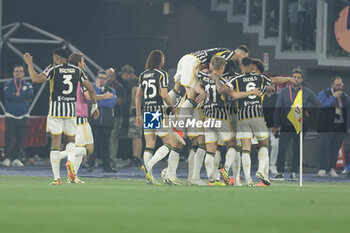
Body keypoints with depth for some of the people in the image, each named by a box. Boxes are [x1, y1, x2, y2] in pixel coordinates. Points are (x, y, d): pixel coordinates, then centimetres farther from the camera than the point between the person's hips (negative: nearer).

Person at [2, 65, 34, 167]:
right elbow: (7, 94, -17)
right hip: (10, 115, -2)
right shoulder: (8, 84, 3)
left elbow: (30, 94, -13)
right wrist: (22, 97, -14)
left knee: (20, 138, 3)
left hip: (23, 116, 2)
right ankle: (7, 158, -6)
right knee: (9, 137, -8)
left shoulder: (27, 85, 8)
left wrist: (17, 94, -13)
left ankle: (16, 158, 9)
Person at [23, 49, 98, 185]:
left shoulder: (53, 69, -2)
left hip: (56, 108, -3)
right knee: (70, 140, 19)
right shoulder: (77, 71, 9)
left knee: (55, 143, 1)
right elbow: (91, 89, 9)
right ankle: (70, 161, -13)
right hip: (71, 109, 3)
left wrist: (30, 64, -1)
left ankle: (56, 178, -2)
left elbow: (35, 79, -15)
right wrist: (94, 106, 21)